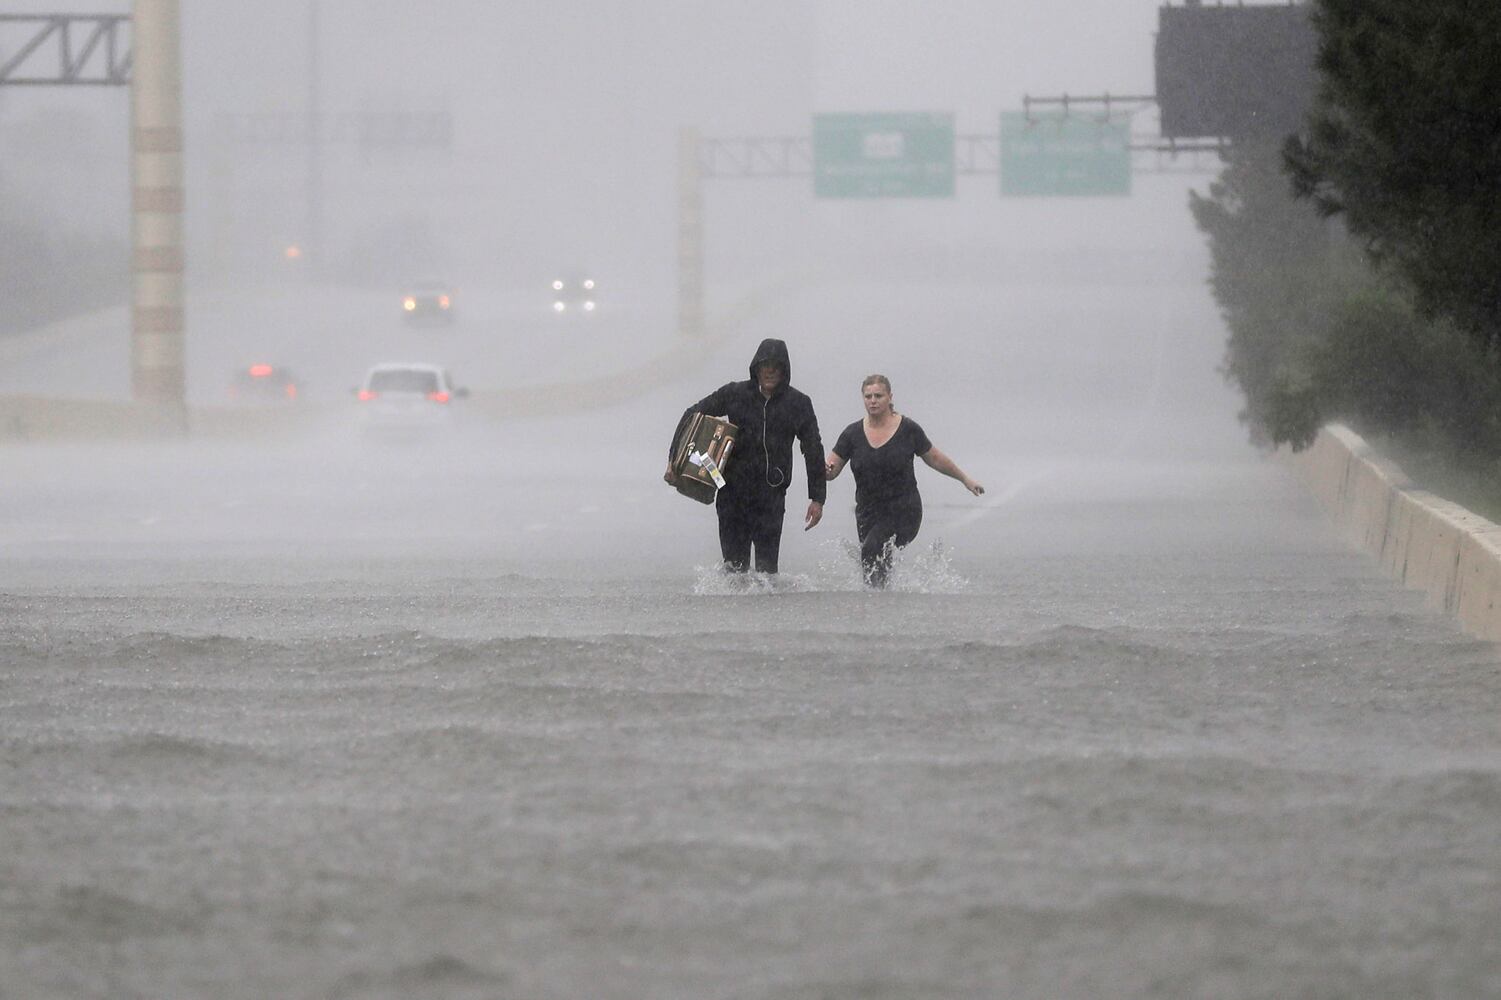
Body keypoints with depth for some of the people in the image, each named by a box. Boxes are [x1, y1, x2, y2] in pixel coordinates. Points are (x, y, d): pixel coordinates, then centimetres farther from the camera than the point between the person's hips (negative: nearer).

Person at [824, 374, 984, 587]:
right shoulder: (853, 434, 2)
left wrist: (965, 479, 19)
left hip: (903, 512, -4)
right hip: (868, 512, 4)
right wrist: (826, 471, -22)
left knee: (872, 551, -26)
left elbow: (935, 459, 11)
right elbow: (830, 471, 2)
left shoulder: (908, 430, -3)